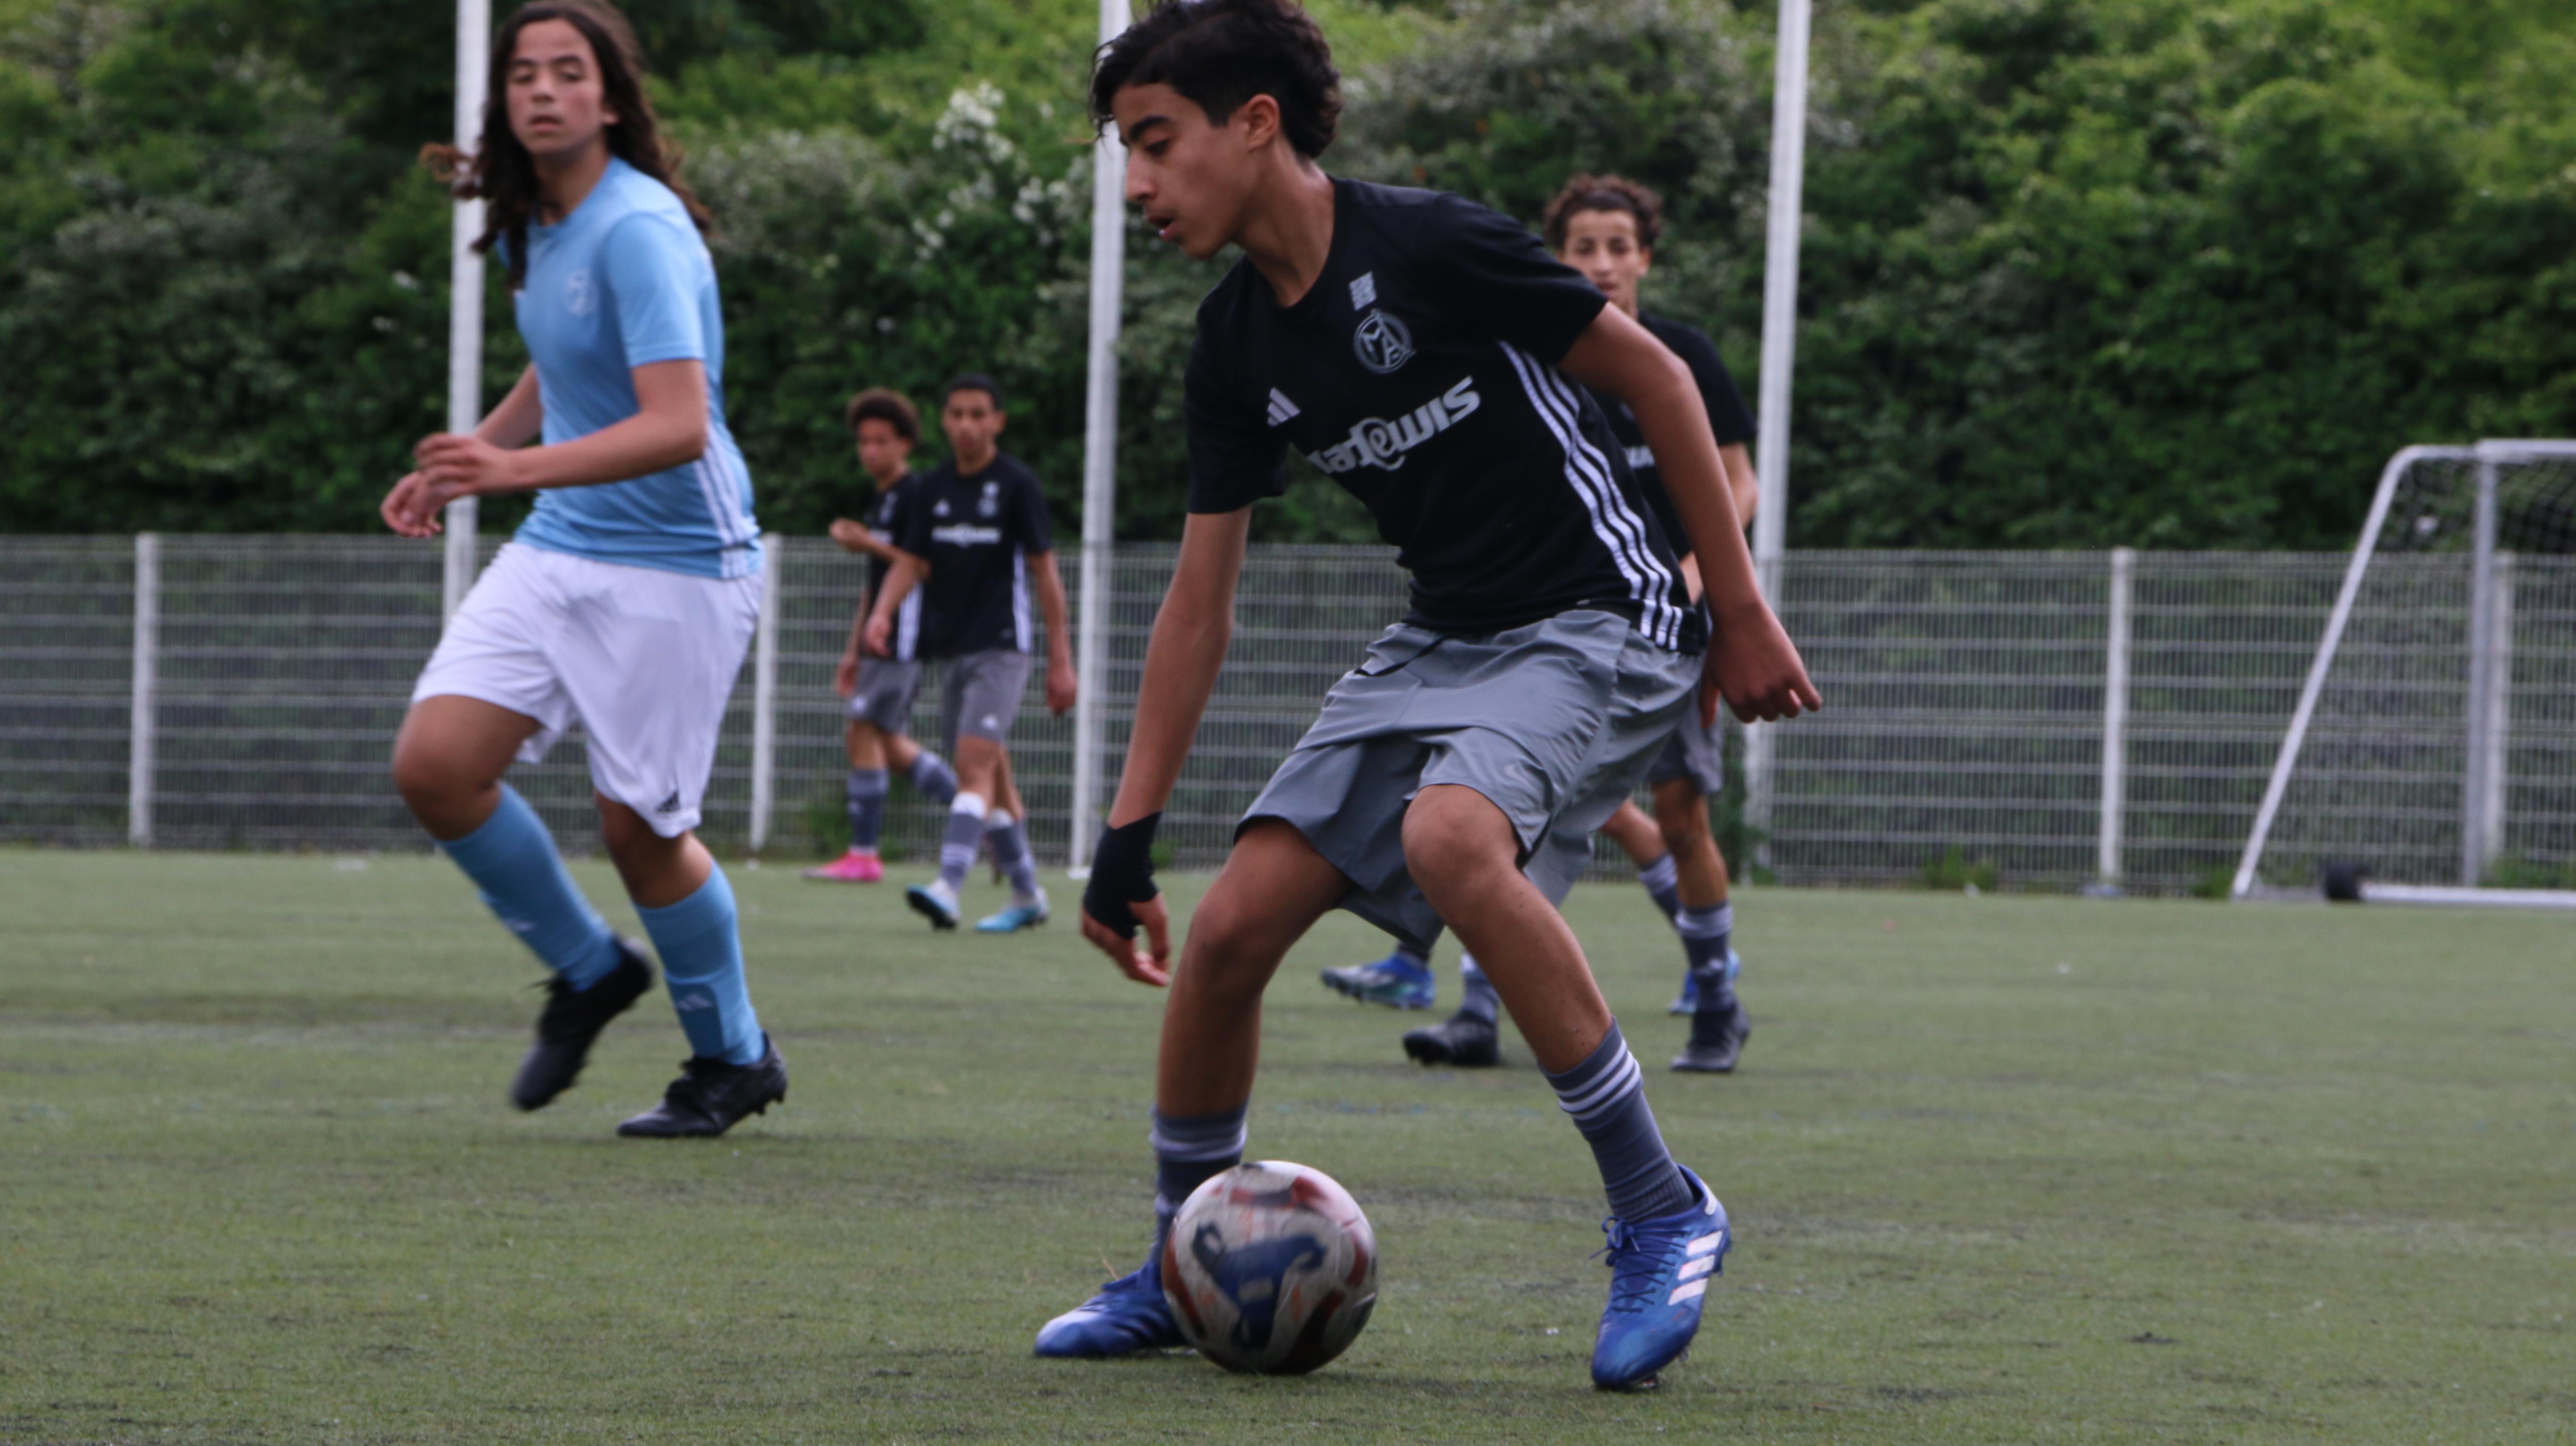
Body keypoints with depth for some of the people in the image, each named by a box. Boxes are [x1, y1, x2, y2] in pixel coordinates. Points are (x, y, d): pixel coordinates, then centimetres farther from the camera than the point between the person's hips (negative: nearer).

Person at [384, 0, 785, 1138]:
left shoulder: (640, 232, -21)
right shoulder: (533, 229, 6)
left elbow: (677, 426, -31)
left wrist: (516, 470, -41)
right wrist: (459, 464, 16)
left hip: (675, 565, -8)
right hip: (558, 551, 8)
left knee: (637, 825, -3)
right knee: (434, 764, -6)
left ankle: (735, 1058, 22)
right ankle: (587, 972, 17)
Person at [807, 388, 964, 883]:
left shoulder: (915, 498, -9)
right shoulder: (881, 502, 20)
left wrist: (869, 542, -19)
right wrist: (854, 650, 25)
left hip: (906, 634, -10)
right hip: (884, 638, 10)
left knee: (864, 732, -11)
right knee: (887, 743, 11)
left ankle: (863, 854, -9)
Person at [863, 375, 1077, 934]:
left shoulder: (1016, 484, -4)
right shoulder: (932, 488, 10)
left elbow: (1044, 572, -3)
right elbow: (910, 561, 8)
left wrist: (1061, 660, -4)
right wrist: (883, 612, -13)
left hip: (1000, 647, -6)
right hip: (950, 649, 6)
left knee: (975, 762, -19)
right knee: (992, 776, 10)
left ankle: (947, 888, -31)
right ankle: (1026, 894, 20)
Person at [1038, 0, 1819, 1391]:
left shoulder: (1427, 245, -18)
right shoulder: (1237, 343, 4)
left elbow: (1654, 376, -9)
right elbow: (1201, 597, 10)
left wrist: (1741, 612, -8)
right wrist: (1126, 834, 8)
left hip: (1599, 625, -7)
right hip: (1441, 640, 7)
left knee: (1448, 835, -35)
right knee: (1231, 924, -5)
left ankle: (1661, 1215, -22)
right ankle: (1177, 1275, 17)